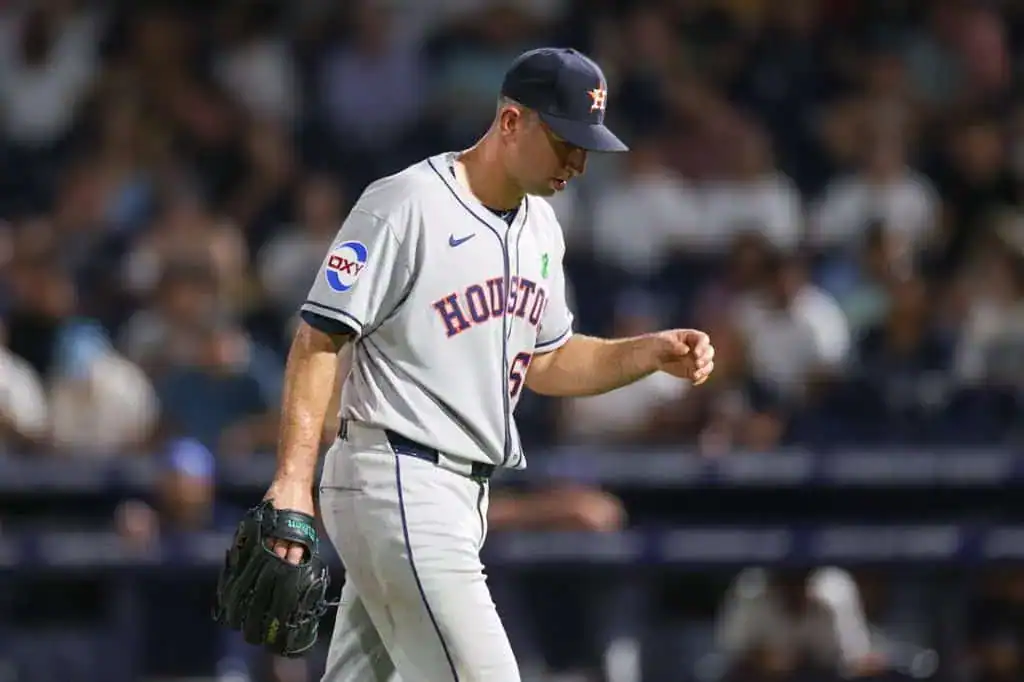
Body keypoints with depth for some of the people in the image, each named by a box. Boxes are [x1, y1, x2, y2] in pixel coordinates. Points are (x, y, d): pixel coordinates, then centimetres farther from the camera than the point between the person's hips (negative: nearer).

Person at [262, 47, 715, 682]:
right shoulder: (406, 203, -13)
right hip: (398, 481, -9)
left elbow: (546, 361, 24)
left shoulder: (541, 226, 14)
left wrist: (650, 354, 6)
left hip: (462, 496, 9)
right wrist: (293, 481, -21)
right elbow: (319, 340, -14)